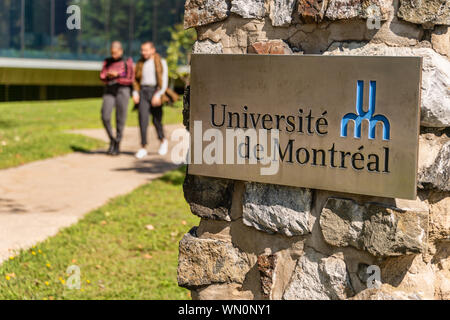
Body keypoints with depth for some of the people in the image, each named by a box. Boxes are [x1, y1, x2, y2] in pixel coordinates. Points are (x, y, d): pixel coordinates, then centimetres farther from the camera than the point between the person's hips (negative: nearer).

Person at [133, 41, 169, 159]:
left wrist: (158, 95, -17)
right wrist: (135, 93, 1)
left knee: (156, 120, 4)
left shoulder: (161, 62, 1)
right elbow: (136, 80, 17)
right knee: (143, 119, -10)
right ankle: (143, 148, -10)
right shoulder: (140, 63, 13)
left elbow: (164, 80, -6)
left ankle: (163, 141, 32)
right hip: (143, 93, 3)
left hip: (155, 92, -3)